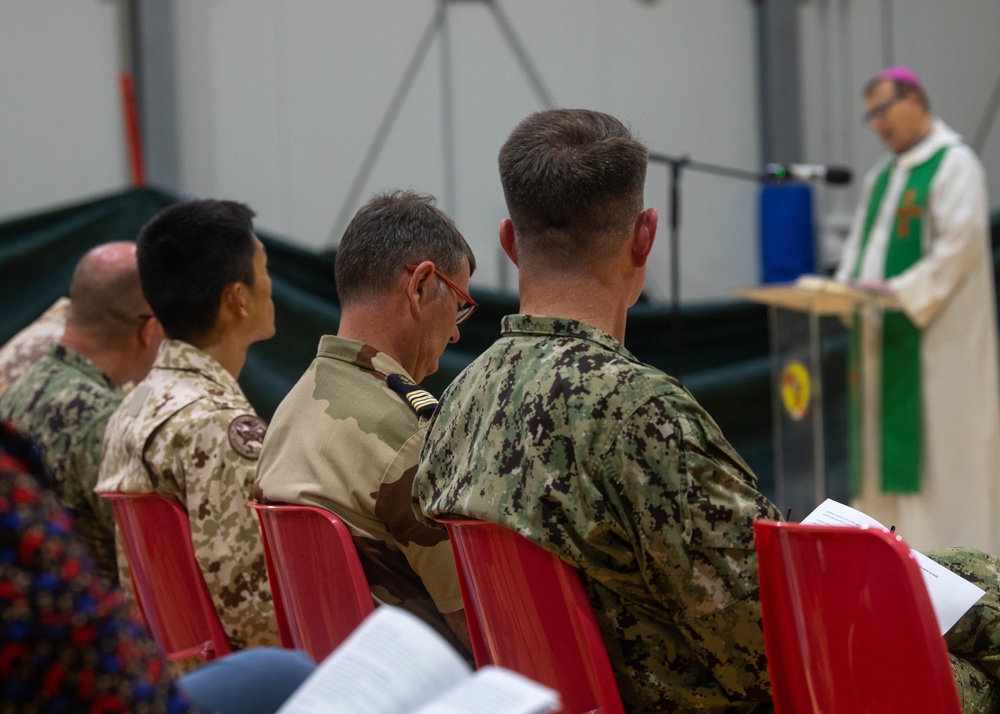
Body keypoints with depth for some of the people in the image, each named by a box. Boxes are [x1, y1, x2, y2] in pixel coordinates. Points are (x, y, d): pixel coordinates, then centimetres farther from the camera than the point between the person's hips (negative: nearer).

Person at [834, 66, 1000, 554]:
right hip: (884, 328, 8)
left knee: (938, 432, -9)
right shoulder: (882, 173, 19)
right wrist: (846, 288, 0)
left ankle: (946, 541, -7)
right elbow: (861, 239, 20)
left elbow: (960, 243, -17)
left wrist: (900, 290, -22)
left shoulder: (954, 165, -7)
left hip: (936, 328, -8)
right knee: (882, 433, 5)